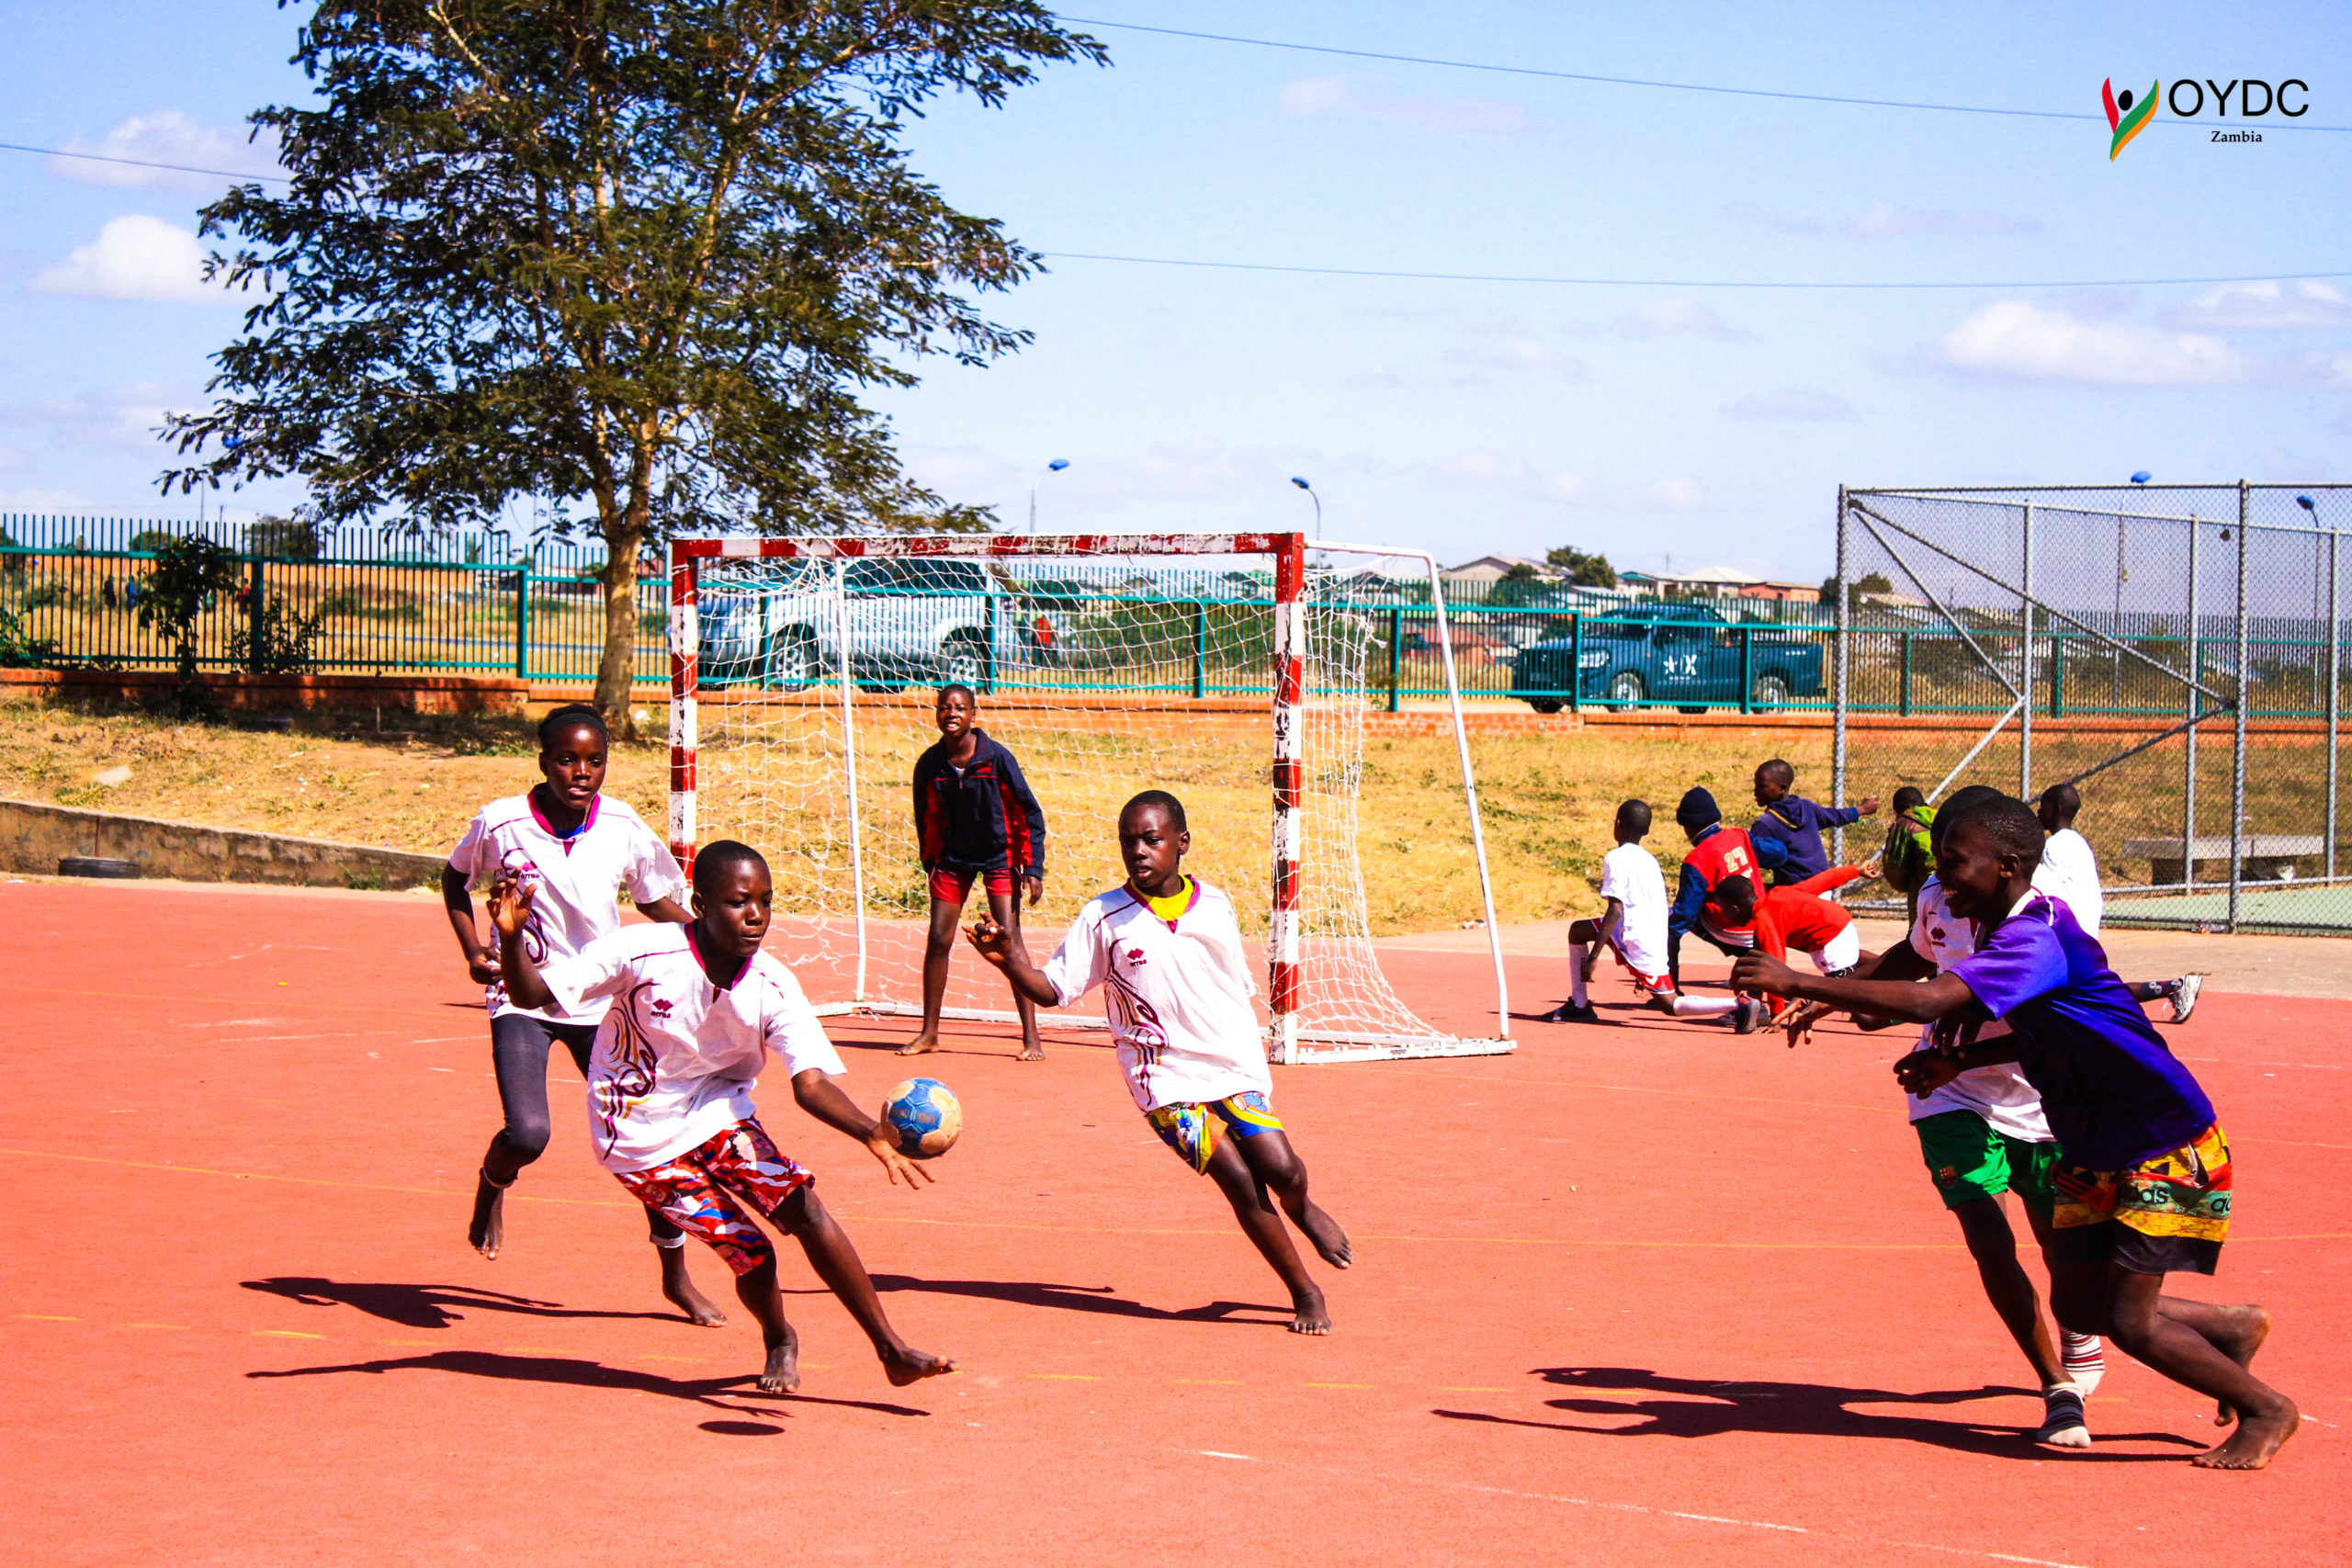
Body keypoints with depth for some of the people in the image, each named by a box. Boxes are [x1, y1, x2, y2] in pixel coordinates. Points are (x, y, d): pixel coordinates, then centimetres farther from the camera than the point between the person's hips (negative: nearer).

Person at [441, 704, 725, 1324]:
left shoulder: (623, 828, -7)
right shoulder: (500, 824, -13)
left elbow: (657, 901, 10)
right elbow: (456, 879, 8)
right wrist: (473, 951, -4)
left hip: (600, 1000, 3)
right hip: (523, 999, -2)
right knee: (527, 1134, -21)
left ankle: (675, 1274, 17)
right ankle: (492, 1187, 18)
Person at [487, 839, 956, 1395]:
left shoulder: (773, 986, -14)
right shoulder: (640, 953, -22)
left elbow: (810, 1082, -22)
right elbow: (532, 992, -16)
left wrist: (872, 1134, -40)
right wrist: (511, 936, -38)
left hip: (718, 1115, 3)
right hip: (642, 1143, -3)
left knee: (804, 1207, -18)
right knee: (750, 1255, -10)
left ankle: (892, 1350, -9)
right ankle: (778, 1342, 25)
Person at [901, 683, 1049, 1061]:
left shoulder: (997, 758, -14)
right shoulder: (929, 765, -6)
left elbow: (1030, 812, -8)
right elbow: (926, 819, 10)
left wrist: (1033, 867, -12)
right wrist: (930, 865, 11)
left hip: (999, 856, -3)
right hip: (951, 857, 3)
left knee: (1009, 941, -10)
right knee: (937, 941, 0)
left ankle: (1031, 1037, -5)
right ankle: (929, 1033, 13)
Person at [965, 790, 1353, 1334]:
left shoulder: (1215, 906, 5)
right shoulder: (1102, 918, -3)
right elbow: (1052, 989, -3)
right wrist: (1009, 960, -22)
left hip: (1234, 1067, 2)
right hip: (1166, 1080, -2)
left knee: (1279, 1168, -14)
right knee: (1239, 1182, -14)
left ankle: (1302, 1209, 24)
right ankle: (1305, 1294, 2)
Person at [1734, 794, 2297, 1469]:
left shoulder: (2036, 938, -28)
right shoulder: (2012, 930, 3)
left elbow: (1931, 1000, -41)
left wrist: (1795, 982, -37)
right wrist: (1959, 1059, 3)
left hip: (2167, 1146, -9)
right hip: (2095, 1152, 9)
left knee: (2129, 1321, -10)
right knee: (2080, 1306, 10)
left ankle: (2267, 1408, 11)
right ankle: (2234, 1326, 31)